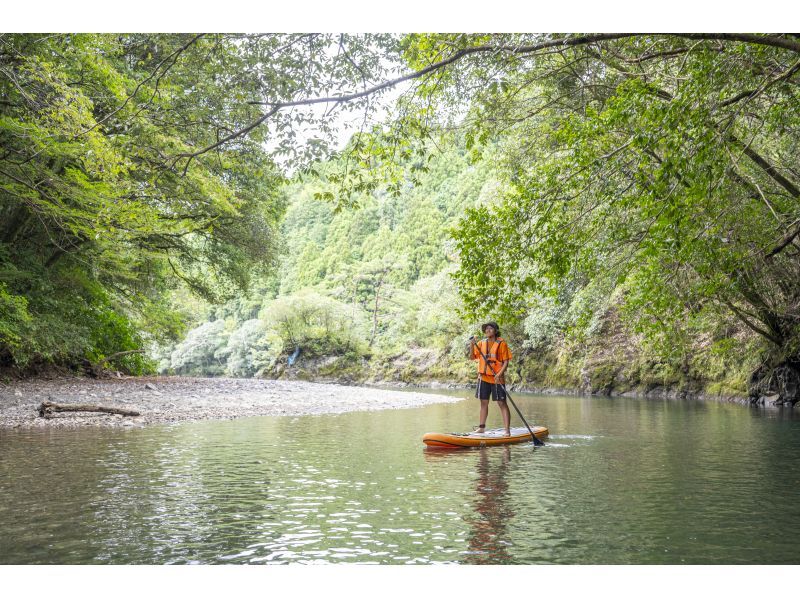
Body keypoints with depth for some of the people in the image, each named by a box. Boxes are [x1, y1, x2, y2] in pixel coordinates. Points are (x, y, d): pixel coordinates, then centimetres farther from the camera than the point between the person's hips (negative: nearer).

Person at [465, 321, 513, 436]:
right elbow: (472, 357, 5)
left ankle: (507, 430, -5)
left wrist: (500, 373, -20)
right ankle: (481, 427, 21)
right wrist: (472, 345, -11)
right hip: (483, 377, 4)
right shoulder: (481, 343, 8)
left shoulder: (501, 344, -4)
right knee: (484, 402, 12)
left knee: (502, 403, -5)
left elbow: (506, 361, -6)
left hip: (497, 378, -4)